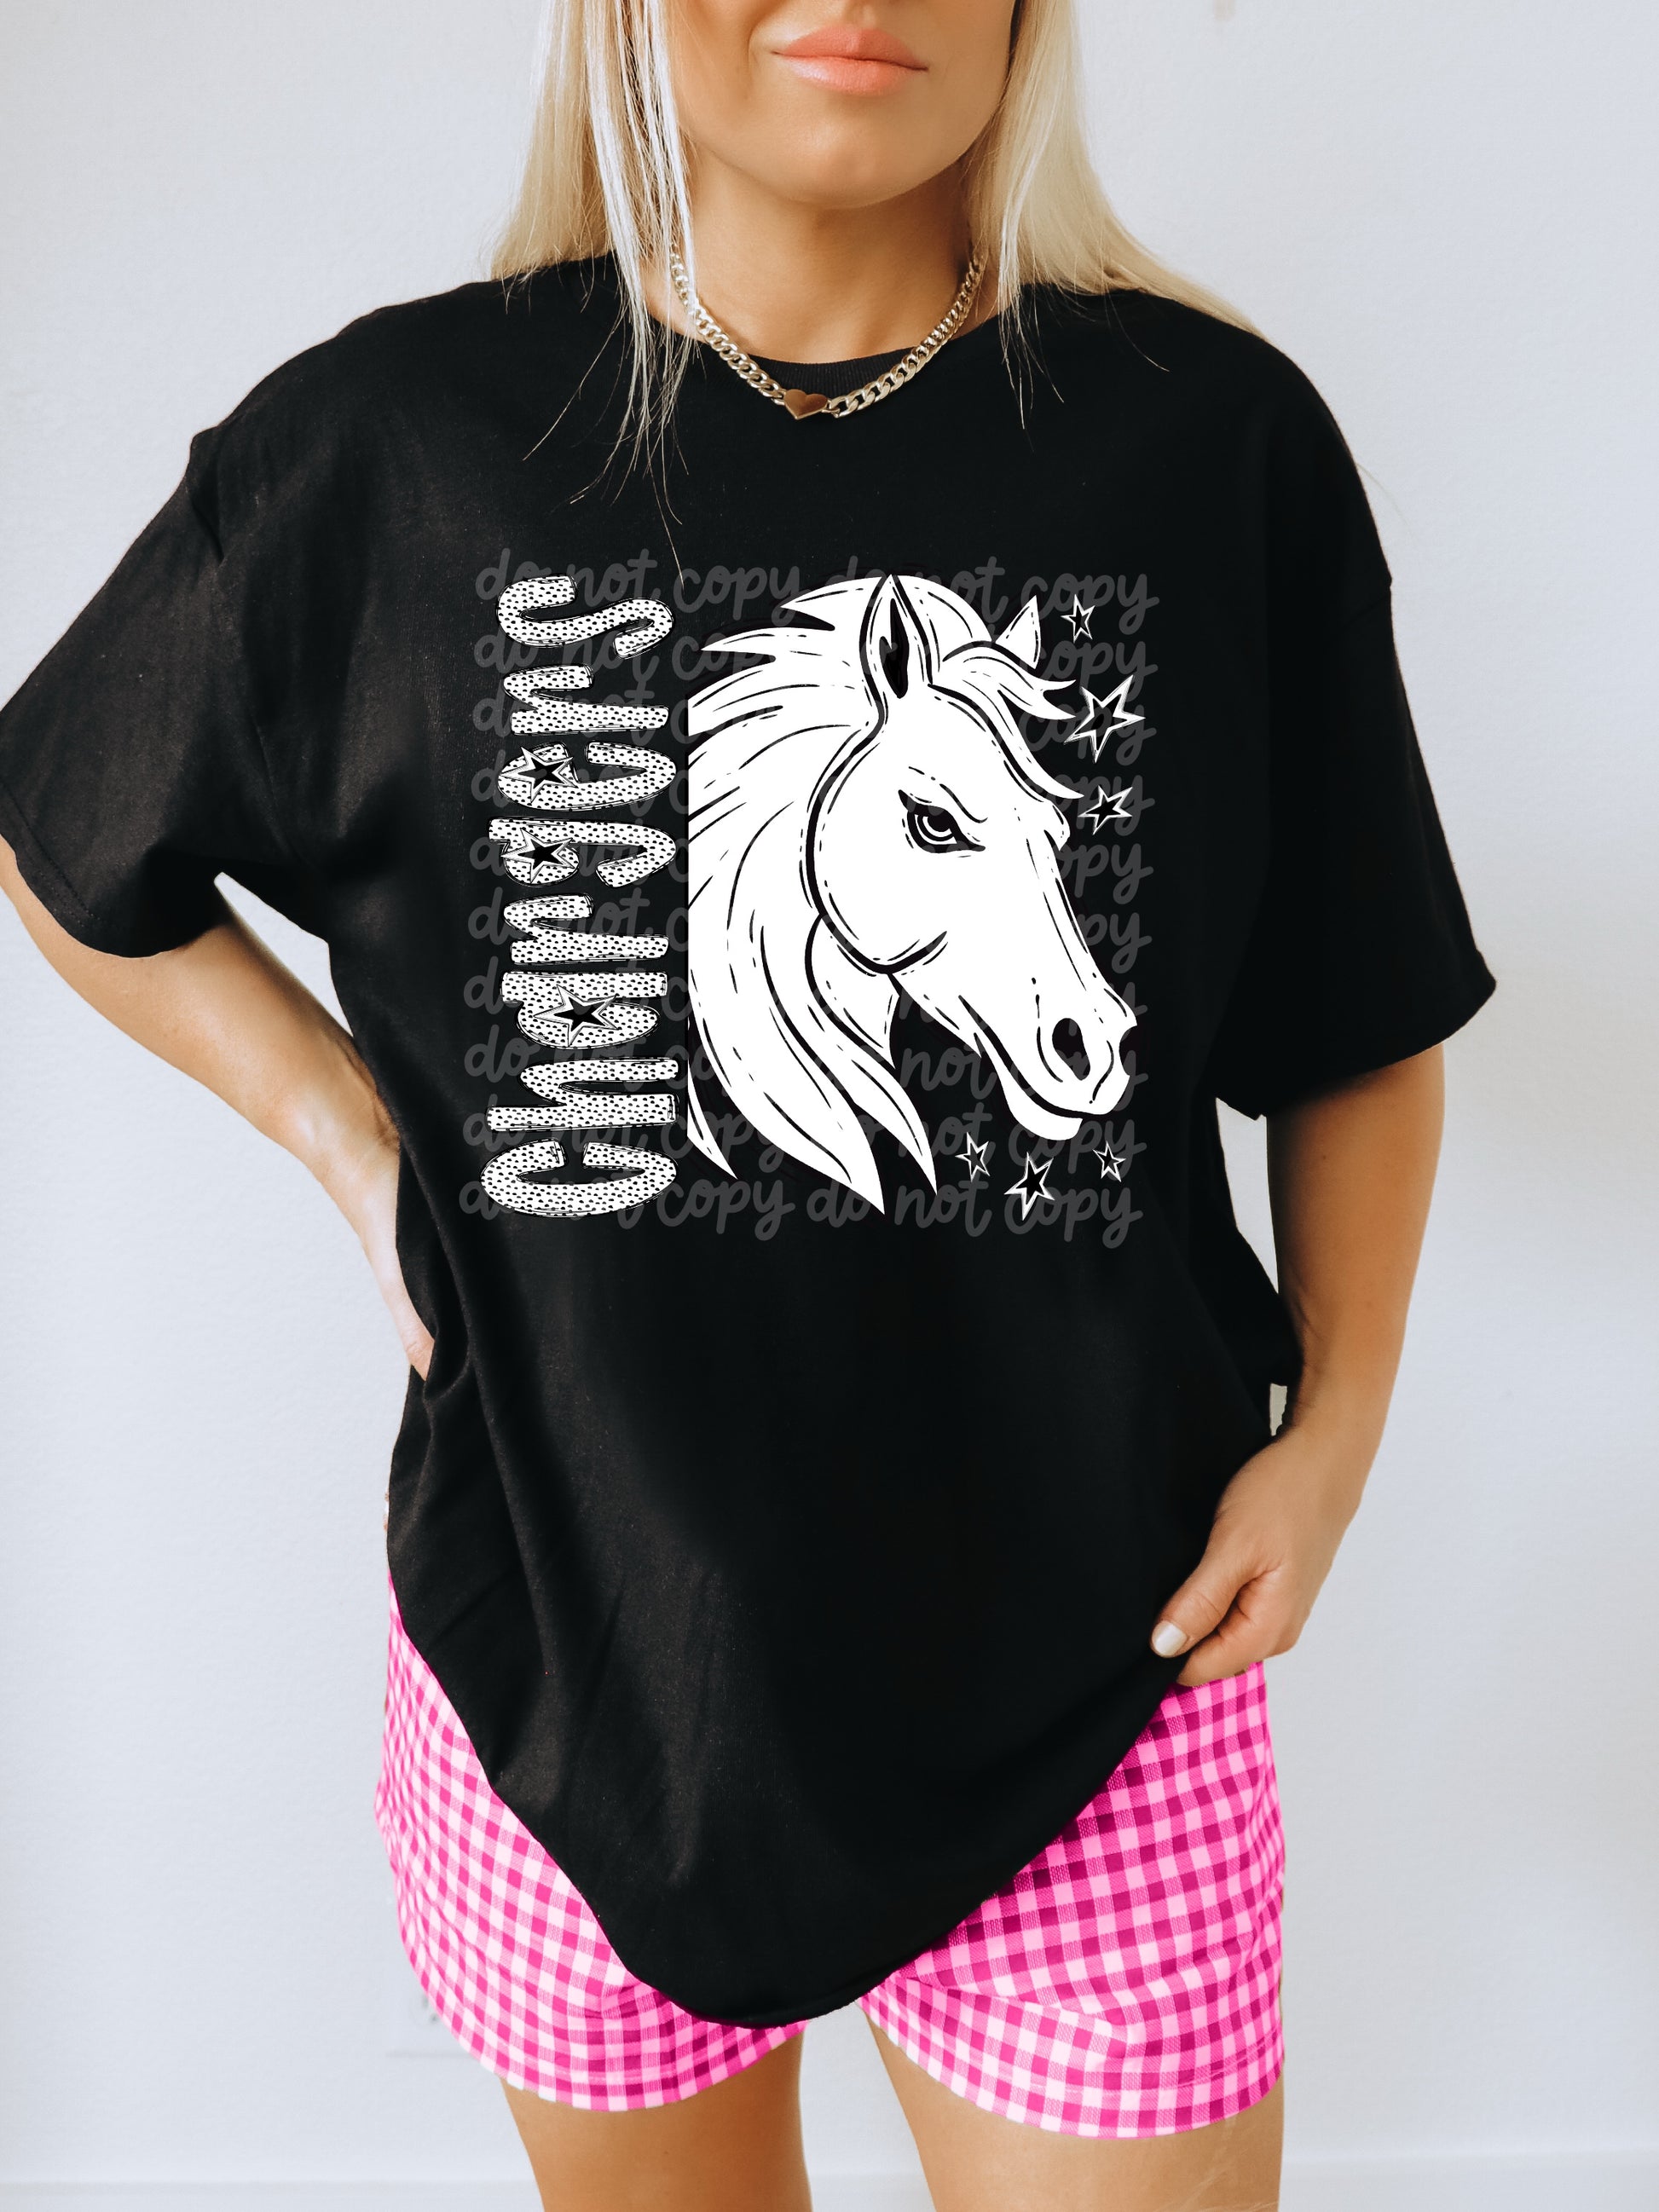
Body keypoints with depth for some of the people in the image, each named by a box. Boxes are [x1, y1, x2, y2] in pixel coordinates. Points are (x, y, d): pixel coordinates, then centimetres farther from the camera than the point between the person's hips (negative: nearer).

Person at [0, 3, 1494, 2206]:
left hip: (1091, 1661, 0)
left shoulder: (1217, 441, -5)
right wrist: (349, 1130, -2)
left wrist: (1338, 1419, -2)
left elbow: (1363, 1019, 5)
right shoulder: (384, 447, -6)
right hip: (570, 1635, 1)